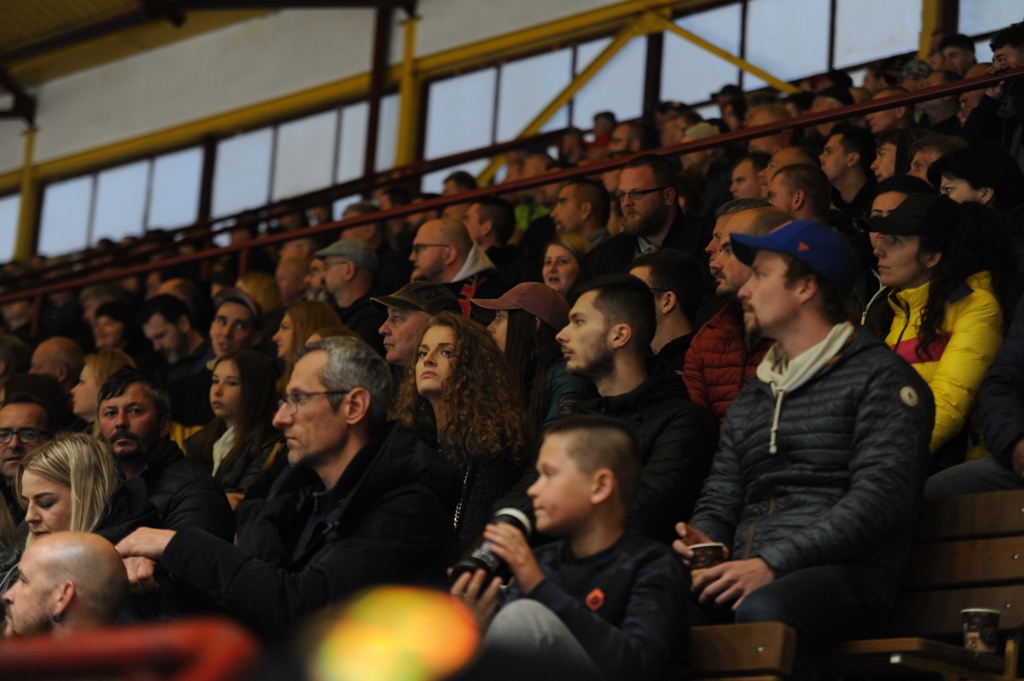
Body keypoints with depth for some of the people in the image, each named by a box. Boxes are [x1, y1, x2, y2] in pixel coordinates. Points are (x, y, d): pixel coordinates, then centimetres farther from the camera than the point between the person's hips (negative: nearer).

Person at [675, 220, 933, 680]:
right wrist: (703, 542, -2)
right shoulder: (750, 400, 29)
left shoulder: (880, 378, 4)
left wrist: (773, 563, -17)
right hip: (748, 577, 6)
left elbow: (879, 499, -9)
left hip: (844, 573, -5)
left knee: (761, 612, -40)